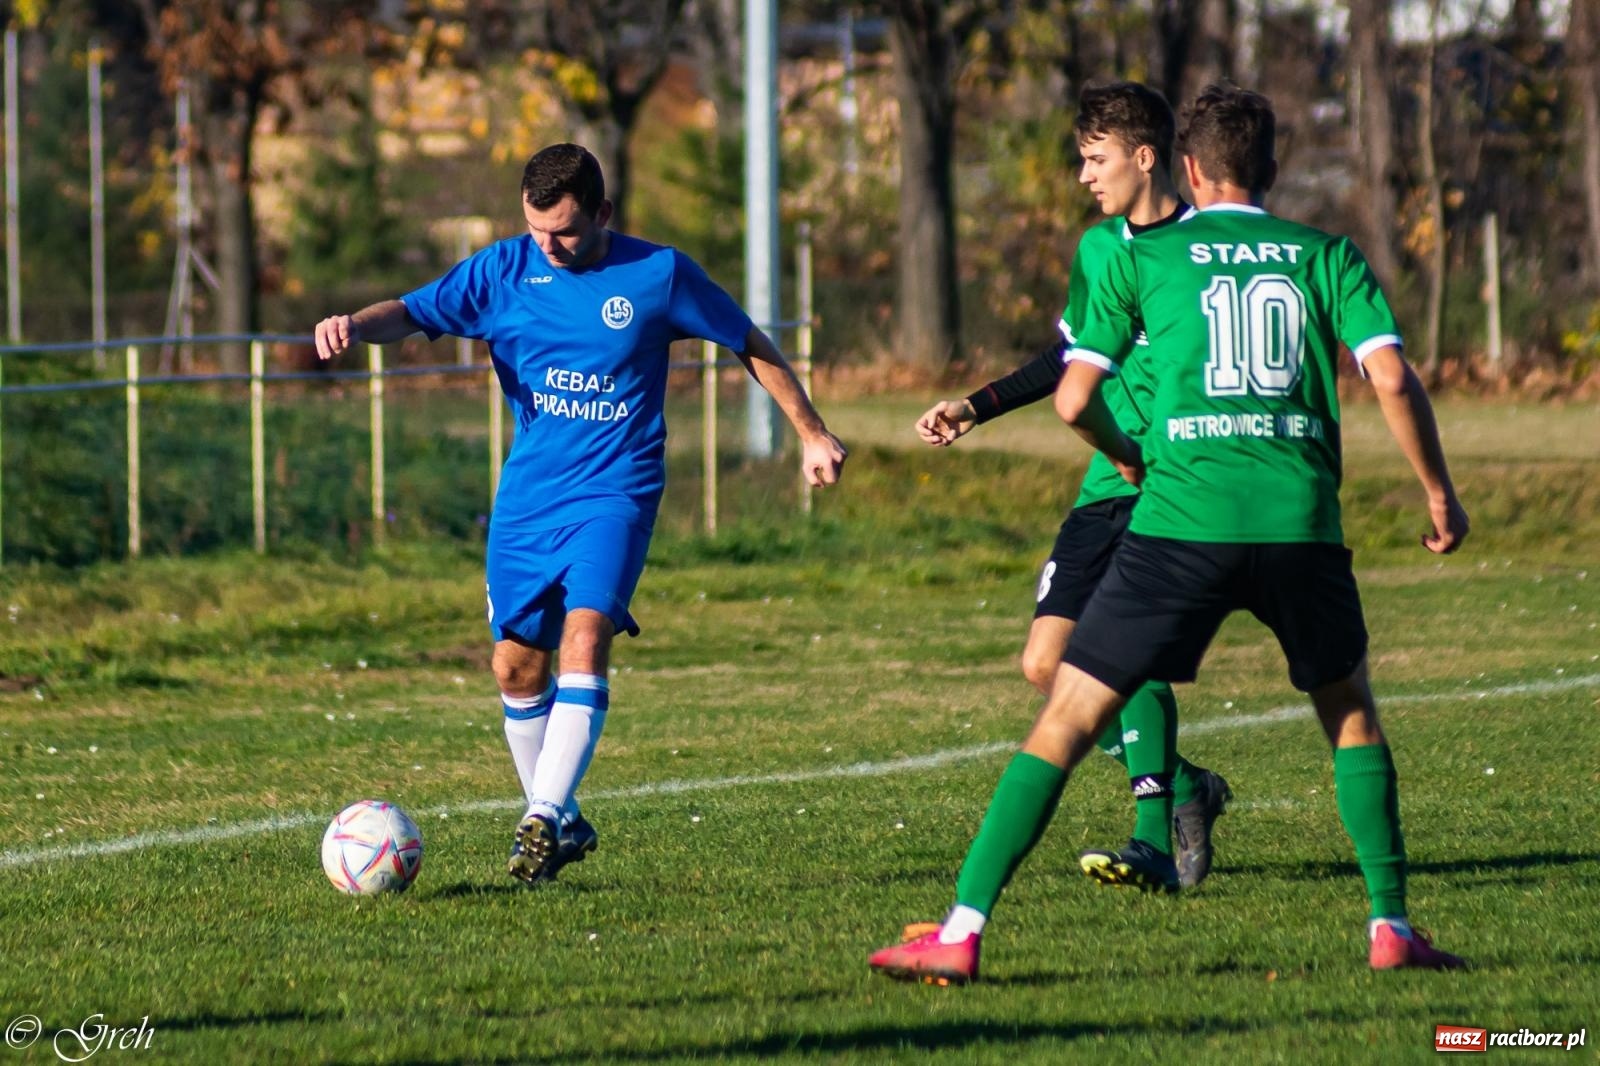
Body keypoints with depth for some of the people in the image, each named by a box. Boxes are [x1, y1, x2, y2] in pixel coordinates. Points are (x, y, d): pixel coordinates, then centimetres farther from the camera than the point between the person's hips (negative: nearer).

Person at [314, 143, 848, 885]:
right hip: (527, 496, 4)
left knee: (585, 635, -23)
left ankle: (545, 818, -26)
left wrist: (811, 434, 10)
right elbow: (414, 312, -7)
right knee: (518, 665, 4)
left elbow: (752, 346, 7)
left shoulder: (658, 274, -4)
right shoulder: (504, 270, 0)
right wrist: (355, 325, -29)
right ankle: (562, 824, 21)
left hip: (614, 490, -3)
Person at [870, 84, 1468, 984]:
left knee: (1068, 719, 3)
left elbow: (1073, 399, 6)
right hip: (1301, 521, 1)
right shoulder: (1327, 256, 12)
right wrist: (1440, 493, 14)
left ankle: (963, 933, -4)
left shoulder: (1144, 259, 10)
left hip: (1182, 523, -1)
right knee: (1351, 713, 23)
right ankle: (1391, 927, 15)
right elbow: (1393, 378, 1)